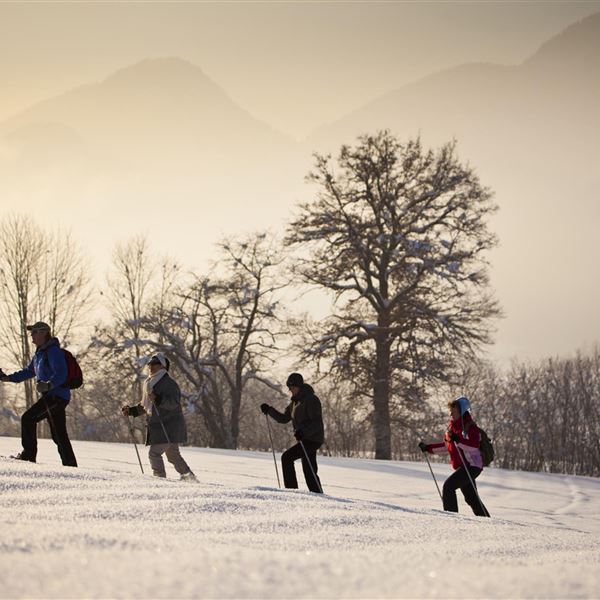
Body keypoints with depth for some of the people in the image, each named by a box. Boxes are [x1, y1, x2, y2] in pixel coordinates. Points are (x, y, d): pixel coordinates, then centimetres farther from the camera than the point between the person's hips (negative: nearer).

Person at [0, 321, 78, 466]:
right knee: (59, 434, 9)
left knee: (28, 417, -13)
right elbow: (29, 371, 28)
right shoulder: (39, 353, 18)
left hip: (57, 395, -10)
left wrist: (49, 385, -40)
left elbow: (61, 374, -24)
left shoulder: (53, 351, -13)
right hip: (50, 396, 10)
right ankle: (70, 464, 10)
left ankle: (28, 454, -10)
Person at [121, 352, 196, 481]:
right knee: (173, 454, 16)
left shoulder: (169, 383, -12)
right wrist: (131, 411, 16)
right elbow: (145, 406, 26)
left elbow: (174, 403, -24)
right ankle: (188, 476, 26)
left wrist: (157, 399, -36)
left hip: (168, 426, -9)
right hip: (157, 426, 9)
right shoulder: (149, 383, 16)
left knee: (154, 452, -14)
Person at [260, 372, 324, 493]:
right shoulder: (295, 402, 15)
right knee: (309, 471, 13)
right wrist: (269, 410, 7)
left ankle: (291, 489, -17)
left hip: (313, 439, -10)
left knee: (287, 457, -17)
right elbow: (283, 418, 19)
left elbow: (317, 423, -21)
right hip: (306, 439, 10)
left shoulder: (311, 400, -14)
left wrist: (303, 432, -35)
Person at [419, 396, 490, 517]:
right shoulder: (452, 426, 14)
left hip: (471, 465, -9)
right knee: (471, 498, 11)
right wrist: (428, 448, 18)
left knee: (448, 486, -19)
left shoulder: (470, 426, -12)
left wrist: (458, 440, -37)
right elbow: (446, 446, 24)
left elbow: (474, 446, -25)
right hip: (461, 466, 9)